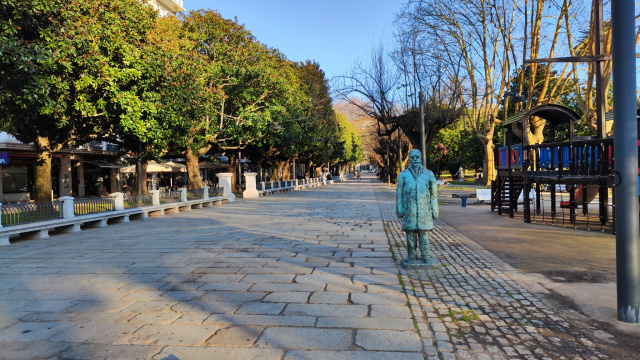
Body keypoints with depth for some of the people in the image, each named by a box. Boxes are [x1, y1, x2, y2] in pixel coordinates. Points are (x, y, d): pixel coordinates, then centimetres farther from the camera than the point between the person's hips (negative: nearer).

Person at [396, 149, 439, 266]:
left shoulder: (429, 174, 7)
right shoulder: (403, 175, 6)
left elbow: (433, 193, 8)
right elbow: (399, 193, 9)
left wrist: (435, 210, 5)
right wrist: (399, 209, 5)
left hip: (424, 210, 0)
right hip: (409, 210, 1)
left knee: (424, 234, 0)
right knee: (410, 233, 4)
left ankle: (426, 257, 8)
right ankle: (411, 257, 14)